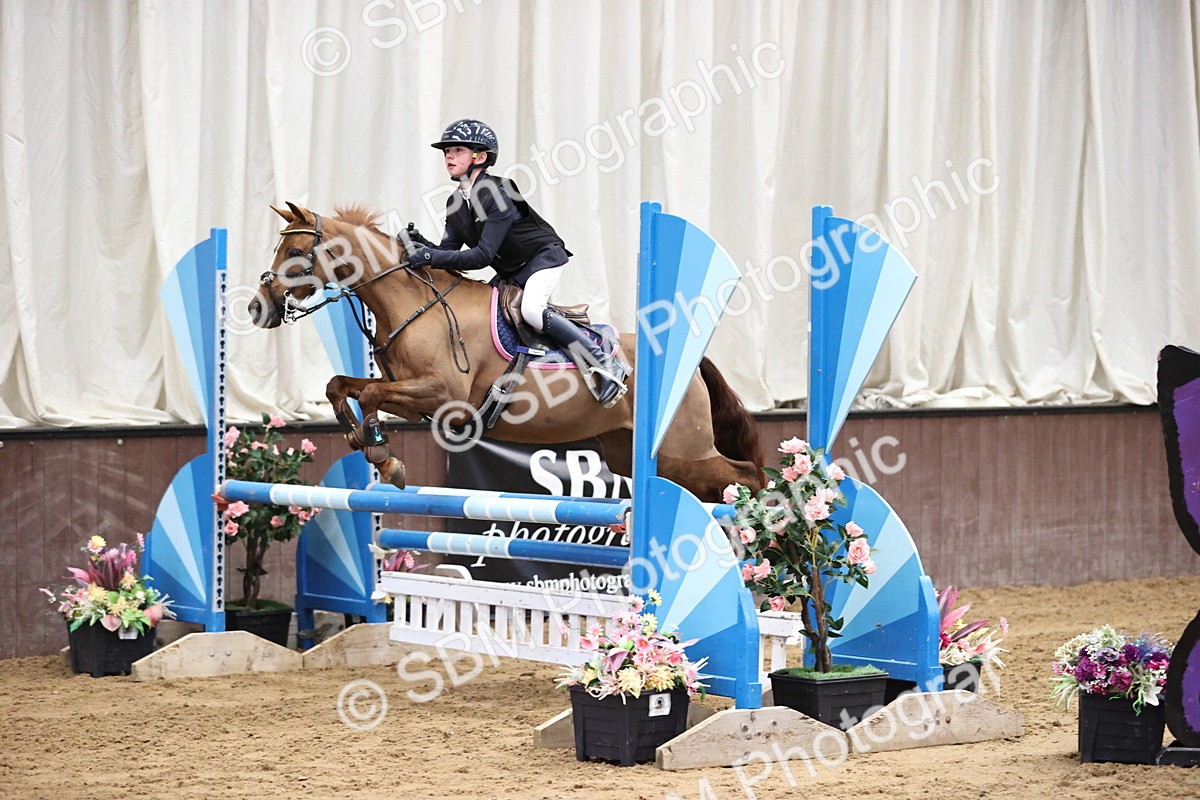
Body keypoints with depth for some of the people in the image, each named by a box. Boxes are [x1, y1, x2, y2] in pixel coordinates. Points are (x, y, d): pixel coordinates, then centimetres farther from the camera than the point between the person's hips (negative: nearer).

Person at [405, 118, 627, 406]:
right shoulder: (455, 204, -1)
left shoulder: (498, 194, -26)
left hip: (545, 257, -9)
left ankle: (606, 364, -27)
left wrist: (430, 256, -35)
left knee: (530, 309, -32)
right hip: (511, 272, 9)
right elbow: (448, 251, -1)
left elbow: (483, 255, -32)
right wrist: (420, 244, -20)